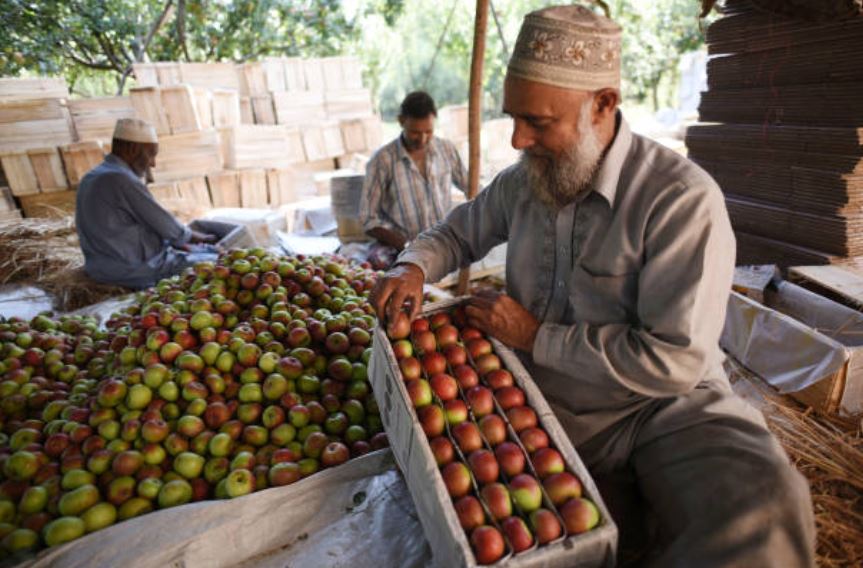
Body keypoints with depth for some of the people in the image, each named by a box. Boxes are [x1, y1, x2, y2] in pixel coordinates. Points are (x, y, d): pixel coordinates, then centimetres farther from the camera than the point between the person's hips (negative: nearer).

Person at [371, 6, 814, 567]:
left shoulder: (682, 198, -17)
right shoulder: (521, 180, 2)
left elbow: (674, 360, -21)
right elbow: (458, 232, 18)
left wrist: (537, 337, -16)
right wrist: (413, 267, -4)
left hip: (662, 407, -4)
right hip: (546, 404, 5)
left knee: (763, 508, -33)